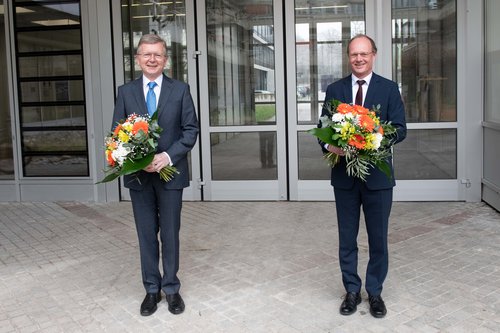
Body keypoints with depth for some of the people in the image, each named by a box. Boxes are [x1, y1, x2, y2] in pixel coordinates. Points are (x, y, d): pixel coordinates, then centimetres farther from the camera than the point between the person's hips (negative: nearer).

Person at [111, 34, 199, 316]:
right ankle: (152, 289, 24)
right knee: (146, 235, 10)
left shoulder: (180, 90, 0)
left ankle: (171, 288, 23)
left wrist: (169, 156, -16)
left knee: (170, 234, 8)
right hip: (138, 175, 2)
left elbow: (191, 129, -3)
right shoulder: (126, 92, 4)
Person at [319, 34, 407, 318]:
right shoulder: (335, 89, 6)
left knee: (378, 239, 9)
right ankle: (352, 291, 27)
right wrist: (329, 145, -18)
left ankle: (375, 292, 27)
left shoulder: (389, 88, 0)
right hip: (344, 176, 2)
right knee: (347, 238, 11)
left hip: (377, 175, -1)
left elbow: (400, 129, -5)